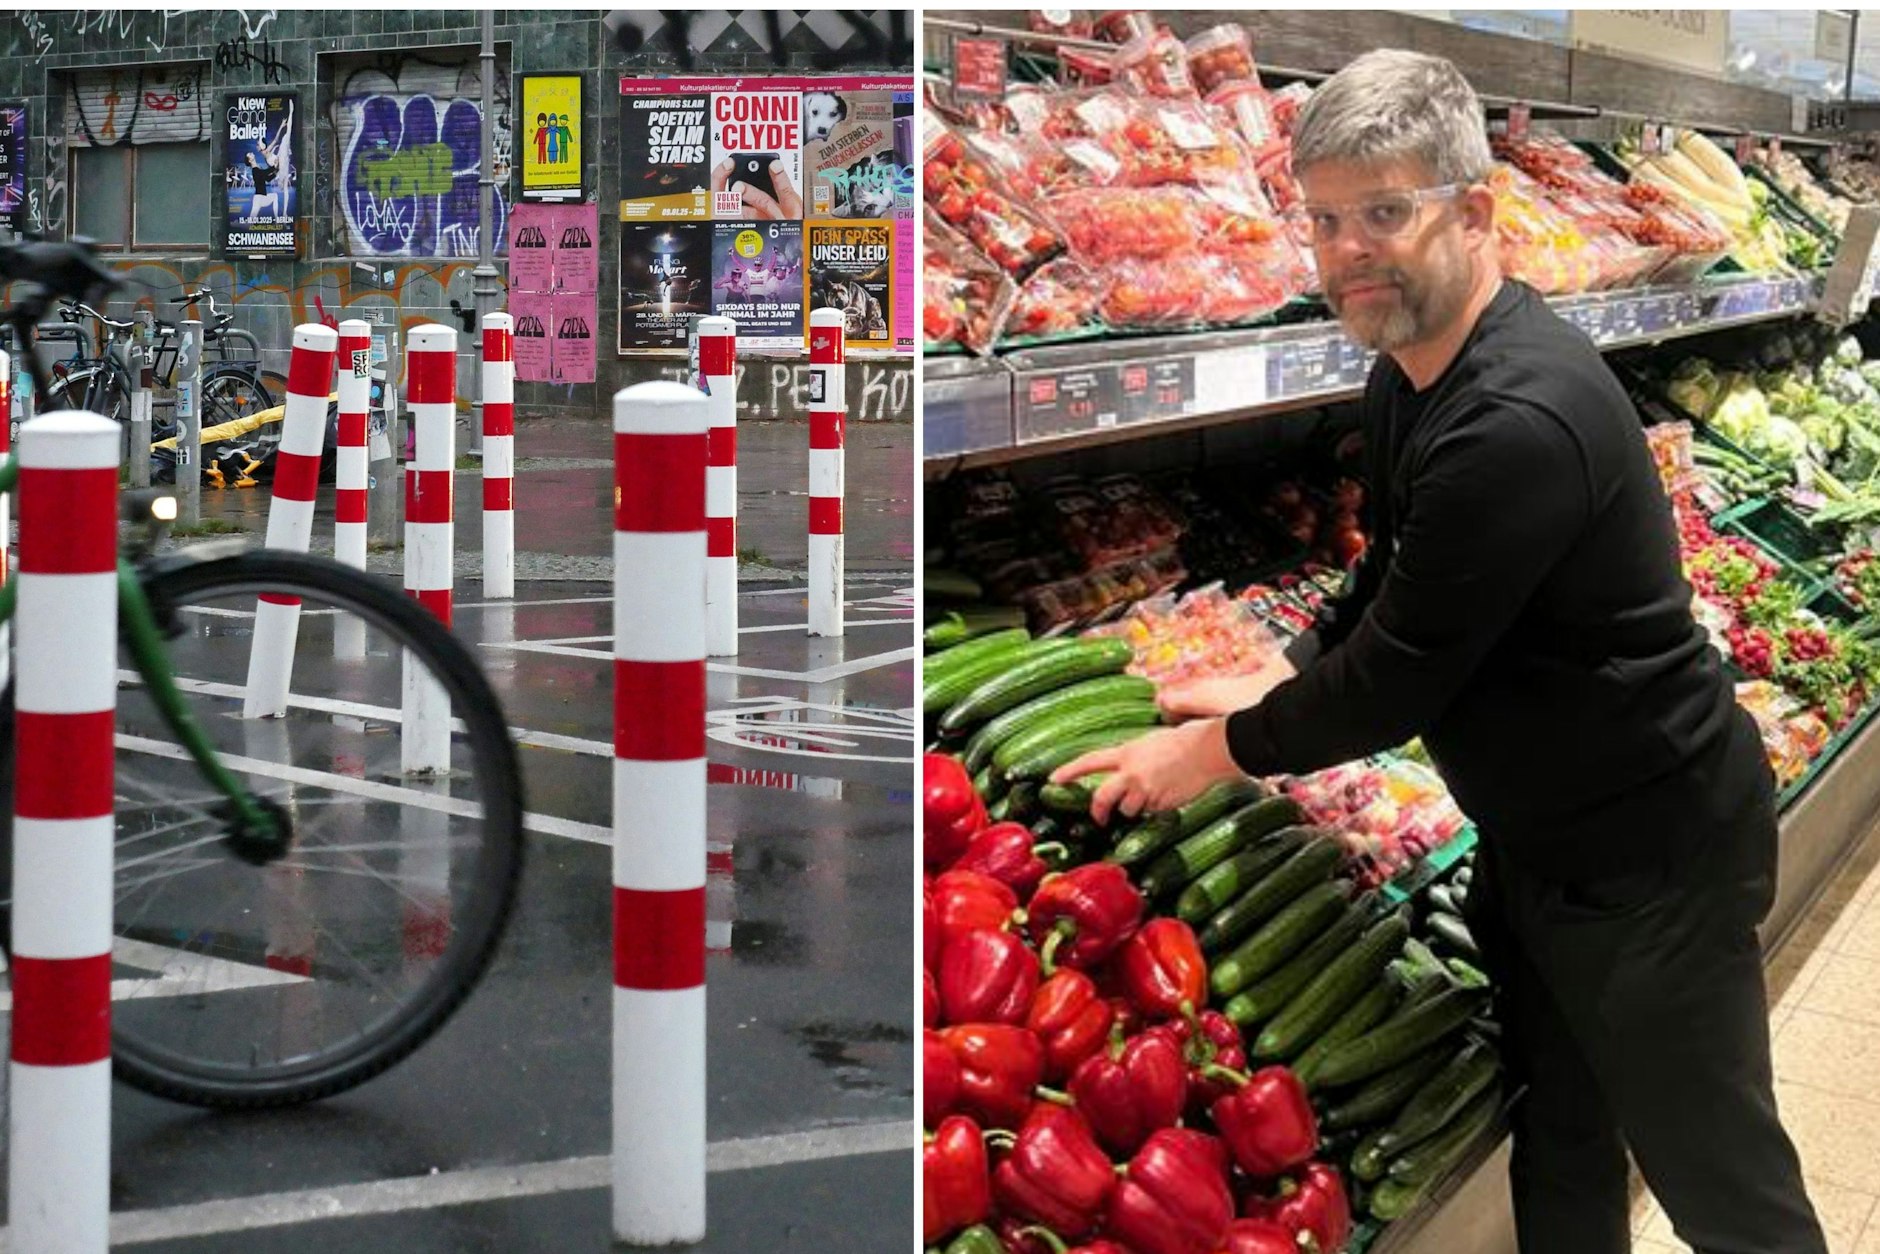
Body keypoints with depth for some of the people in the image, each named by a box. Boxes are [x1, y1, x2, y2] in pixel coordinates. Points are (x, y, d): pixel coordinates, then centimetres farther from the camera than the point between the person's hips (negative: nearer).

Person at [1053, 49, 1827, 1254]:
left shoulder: (1520, 422, -31)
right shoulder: (1411, 372, 2)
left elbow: (1402, 677, -25)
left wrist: (1216, 750, -12)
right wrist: (1282, 681, 9)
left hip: (1650, 851, -9)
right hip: (1533, 829, 10)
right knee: (1559, 1148, 21)